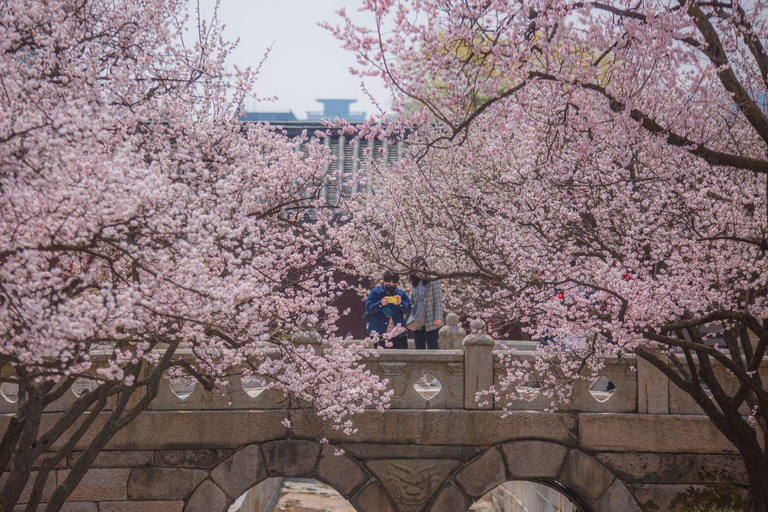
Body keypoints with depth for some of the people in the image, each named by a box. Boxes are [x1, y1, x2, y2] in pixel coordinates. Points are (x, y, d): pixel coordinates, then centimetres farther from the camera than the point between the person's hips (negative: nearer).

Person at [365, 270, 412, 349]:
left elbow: (408, 310, 3)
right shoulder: (375, 292, 6)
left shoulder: (401, 293, 13)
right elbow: (368, 308, -5)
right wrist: (380, 304, -21)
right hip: (380, 333, -2)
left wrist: (400, 304, -17)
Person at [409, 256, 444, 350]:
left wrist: (438, 317, -19)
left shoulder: (433, 281, -5)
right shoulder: (415, 283, 12)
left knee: (432, 348, -6)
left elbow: (438, 301, -9)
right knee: (419, 348, 8)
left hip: (431, 322, -6)